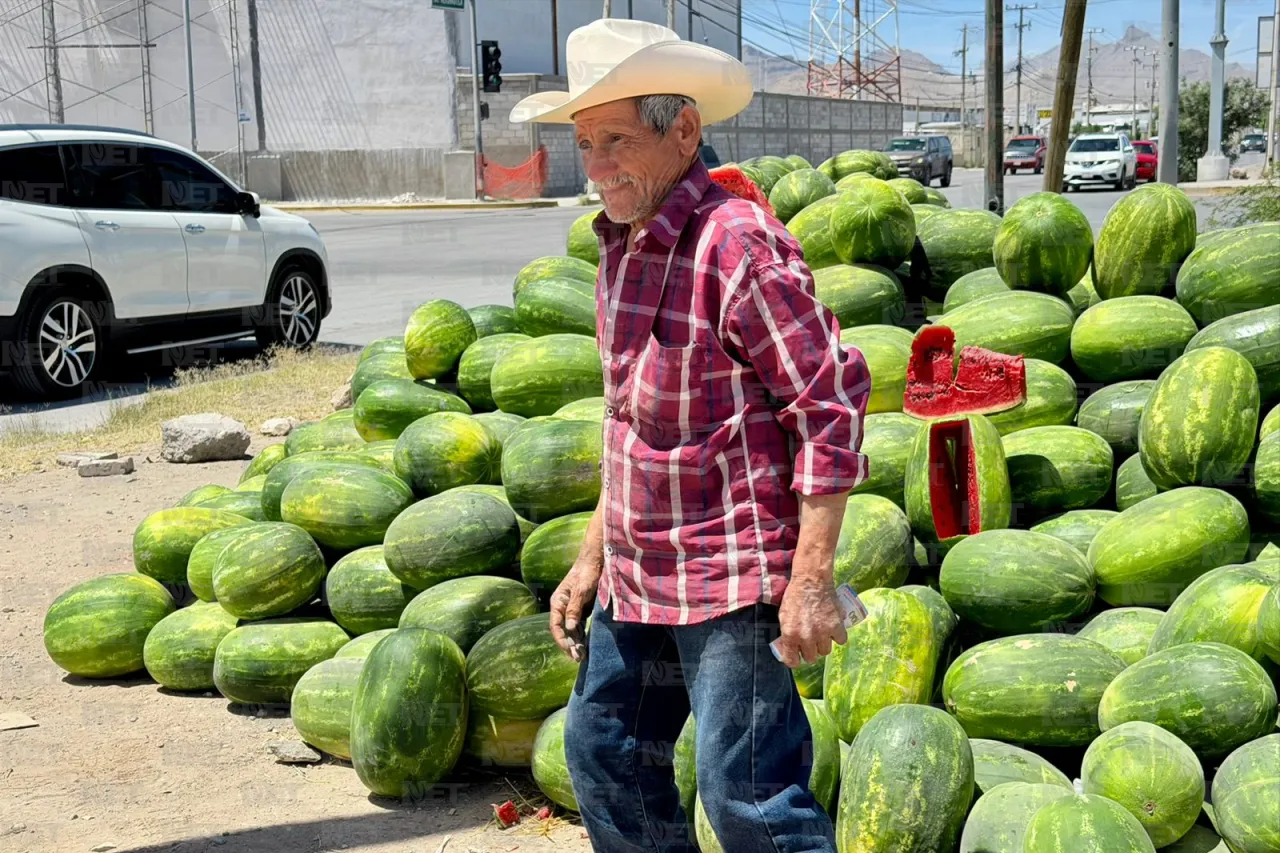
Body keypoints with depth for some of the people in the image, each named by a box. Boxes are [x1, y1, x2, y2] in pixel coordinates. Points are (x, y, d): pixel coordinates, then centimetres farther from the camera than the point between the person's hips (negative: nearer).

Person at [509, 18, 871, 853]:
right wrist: (594, 556, 18)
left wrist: (811, 577, -21)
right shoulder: (623, 246, 10)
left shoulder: (736, 243, -18)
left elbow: (834, 402, -19)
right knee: (601, 748, 19)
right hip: (640, 575, 9)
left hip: (733, 576, -9)